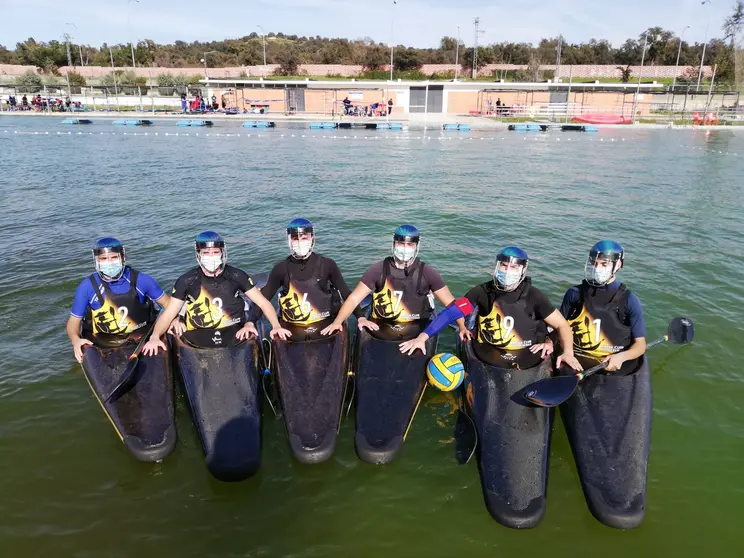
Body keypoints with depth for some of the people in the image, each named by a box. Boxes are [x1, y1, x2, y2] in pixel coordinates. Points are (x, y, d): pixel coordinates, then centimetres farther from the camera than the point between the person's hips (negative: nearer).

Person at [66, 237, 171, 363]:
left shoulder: (140, 280, -3)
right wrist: (75, 339, -17)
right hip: (103, 345, 0)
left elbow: (168, 302, 7)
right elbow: (73, 321, 3)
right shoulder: (87, 287, -4)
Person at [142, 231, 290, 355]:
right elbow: (168, 314, 1)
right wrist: (155, 337, -17)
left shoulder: (236, 276, 0)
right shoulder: (187, 281, 0)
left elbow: (263, 303, 2)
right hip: (199, 344, 0)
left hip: (234, 339, 0)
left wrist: (276, 326, -13)